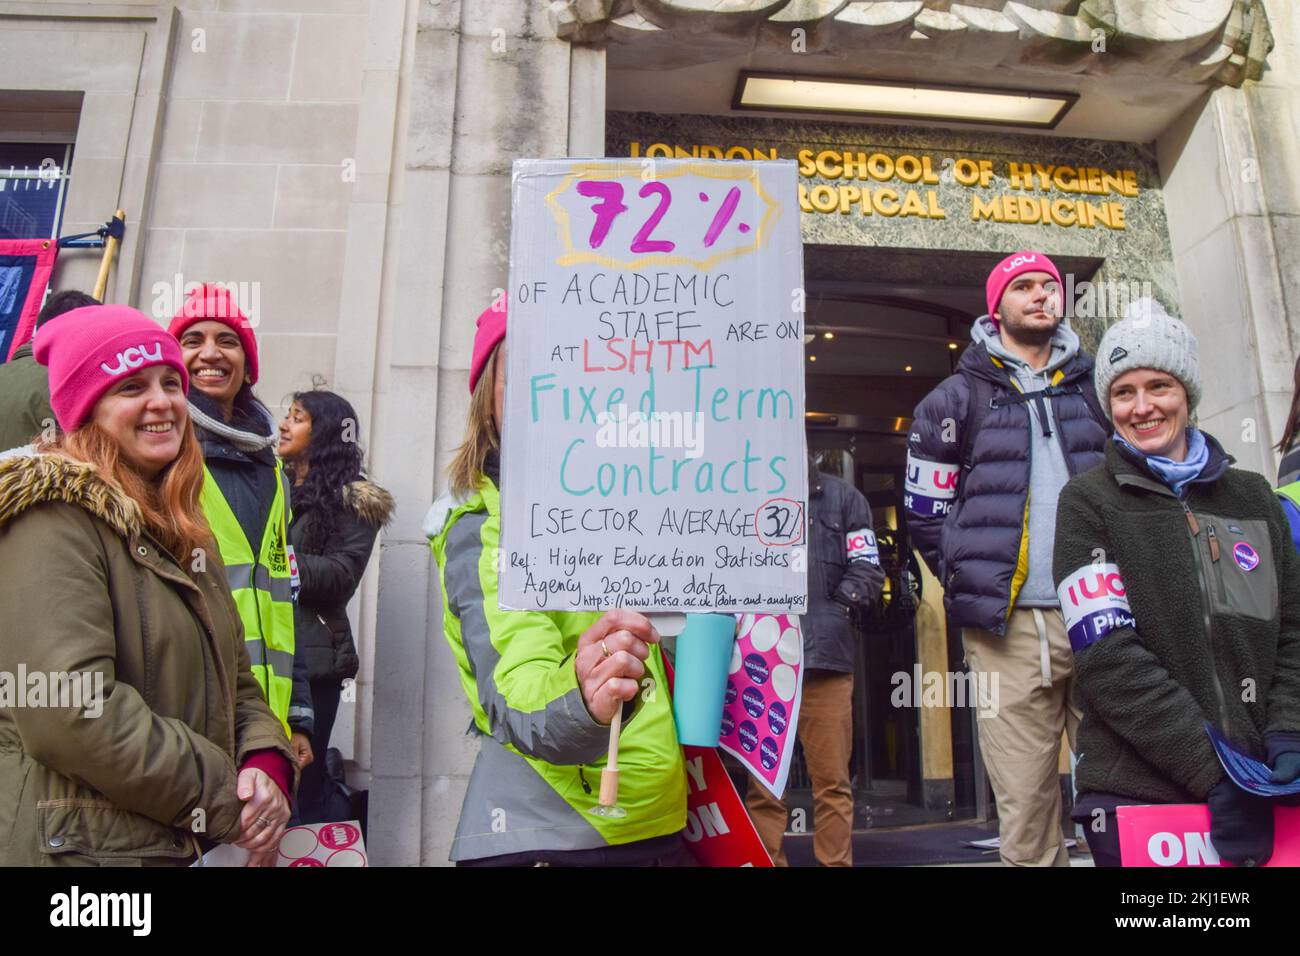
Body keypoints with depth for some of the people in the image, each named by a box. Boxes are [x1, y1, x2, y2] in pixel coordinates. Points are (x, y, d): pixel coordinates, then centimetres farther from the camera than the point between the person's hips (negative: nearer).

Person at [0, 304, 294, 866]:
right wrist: (227, 801, -19)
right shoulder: (56, 517, -15)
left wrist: (267, 766, -9)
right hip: (81, 847, -8)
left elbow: (234, 682, 10)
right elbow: (67, 712, -26)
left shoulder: (177, 532, 11)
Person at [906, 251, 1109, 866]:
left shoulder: (1096, 388, 15)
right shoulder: (957, 400, 7)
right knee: (1025, 816, 2)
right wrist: (972, 588, 0)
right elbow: (926, 515, 7)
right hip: (1010, 631, -2)